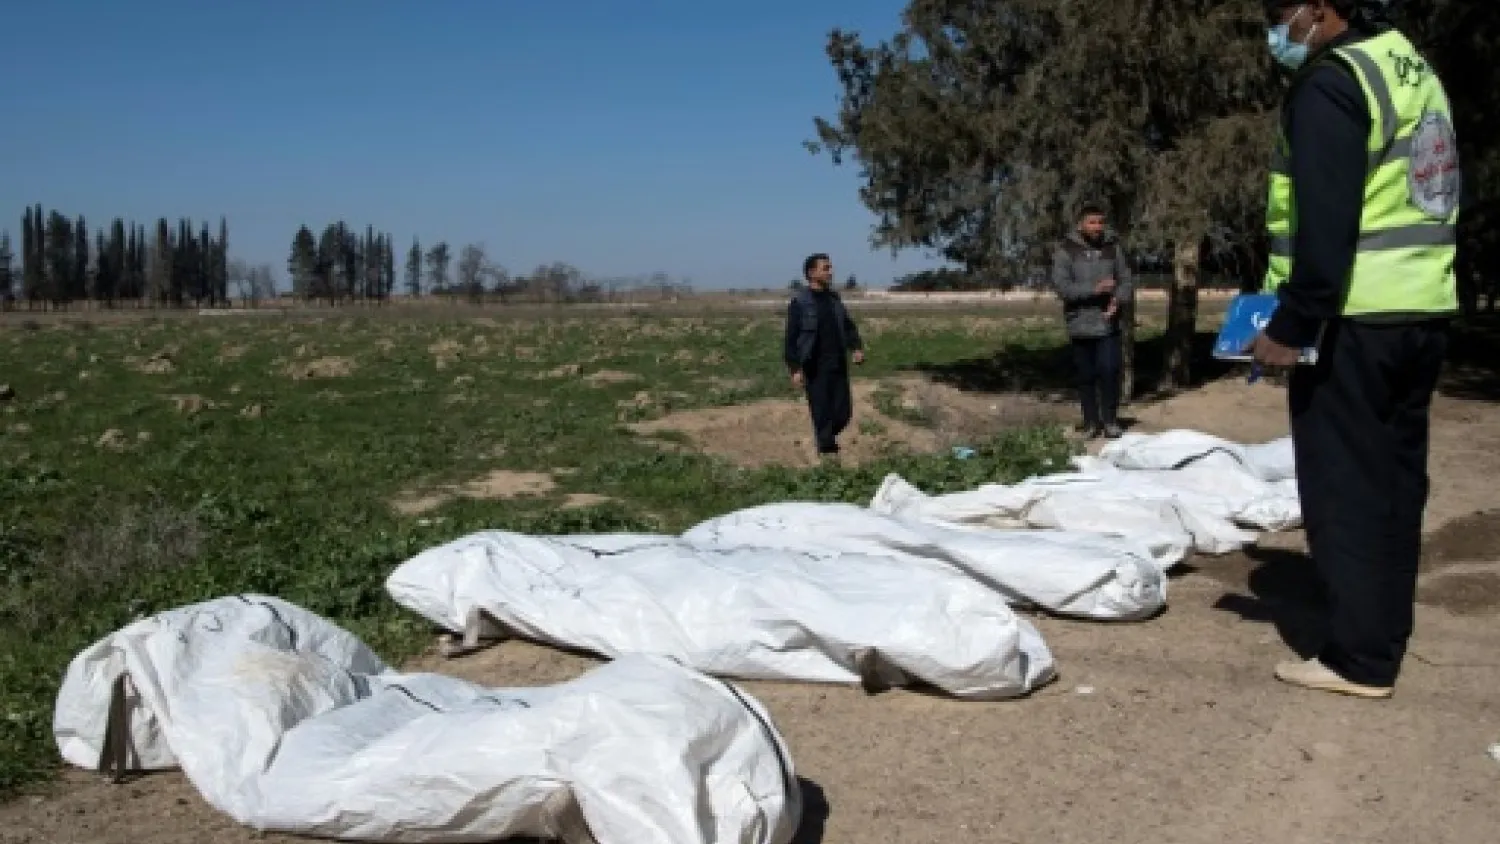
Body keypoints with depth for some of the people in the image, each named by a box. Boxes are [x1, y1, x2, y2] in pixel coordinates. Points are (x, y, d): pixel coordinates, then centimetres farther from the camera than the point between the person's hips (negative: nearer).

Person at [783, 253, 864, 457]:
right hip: (815, 370, -6)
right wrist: (795, 368, -14)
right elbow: (791, 338, -9)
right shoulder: (800, 303, -8)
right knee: (822, 413, -1)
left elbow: (848, 326, 19)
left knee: (843, 413, 5)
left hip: (838, 366, 6)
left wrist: (857, 347, 1)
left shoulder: (834, 299, 11)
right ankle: (827, 450, 11)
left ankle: (827, 438, 32)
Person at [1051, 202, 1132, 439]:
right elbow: (1061, 286, -13)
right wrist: (1095, 289, -21)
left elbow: (1125, 279, 7)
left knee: (1109, 371, -7)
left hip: (1108, 323, 1)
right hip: (1080, 324, -1)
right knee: (1086, 375, 6)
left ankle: (1110, 420, 8)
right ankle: (1091, 421, 18)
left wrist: (1117, 300, -13)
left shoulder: (1113, 247, 4)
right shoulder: (1066, 250, -4)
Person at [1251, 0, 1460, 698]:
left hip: (1353, 321, -9)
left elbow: (1326, 222, -22)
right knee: (1394, 479, 13)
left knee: (1342, 486, -2)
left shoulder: (1331, 81, -12)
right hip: (1423, 313, 9)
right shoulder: (1415, 72, 18)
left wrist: (1292, 325, -19)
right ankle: (1381, 641, 22)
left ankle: (1360, 658, 3)